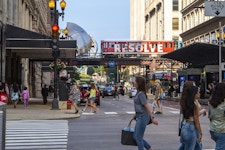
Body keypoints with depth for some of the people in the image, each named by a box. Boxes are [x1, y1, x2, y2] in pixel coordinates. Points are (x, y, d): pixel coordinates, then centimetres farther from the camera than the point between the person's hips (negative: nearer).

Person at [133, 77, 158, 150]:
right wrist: (136, 115, 26)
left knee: (138, 138, -2)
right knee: (135, 137, 13)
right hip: (140, 117, 10)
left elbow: (146, 106, -20)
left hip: (142, 117, -10)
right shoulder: (138, 93, 11)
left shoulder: (141, 94, -17)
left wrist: (152, 118, -22)